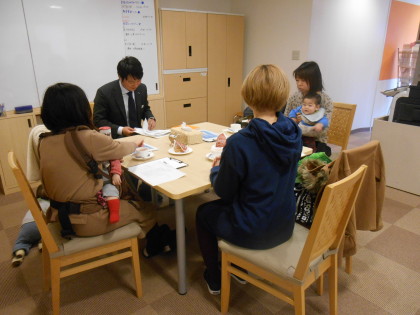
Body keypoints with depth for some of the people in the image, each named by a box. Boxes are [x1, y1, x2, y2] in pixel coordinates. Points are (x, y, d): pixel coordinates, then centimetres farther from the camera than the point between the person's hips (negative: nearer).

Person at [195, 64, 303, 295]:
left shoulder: (239, 143, -29)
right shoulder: (294, 133, -10)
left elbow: (224, 192, -16)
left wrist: (216, 170, 4)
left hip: (253, 232, -6)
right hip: (284, 226, 6)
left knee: (204, 213, 22)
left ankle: (214, 280, 38)